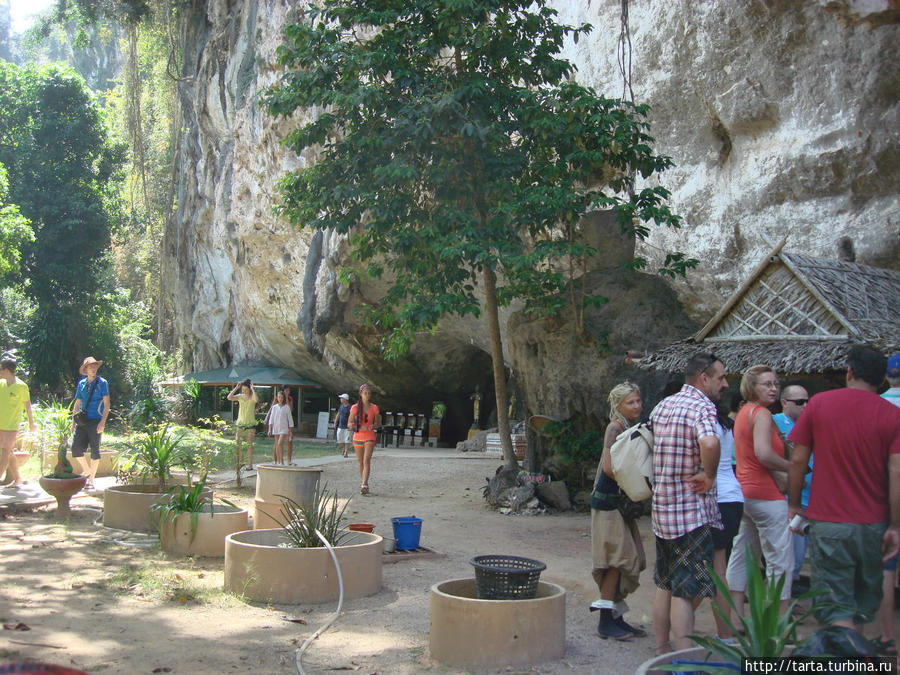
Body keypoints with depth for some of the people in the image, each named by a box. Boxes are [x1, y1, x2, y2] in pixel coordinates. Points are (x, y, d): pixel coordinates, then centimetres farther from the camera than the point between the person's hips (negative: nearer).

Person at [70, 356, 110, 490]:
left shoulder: (102, 383, 0)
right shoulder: (81, 383, 13)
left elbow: (106, 405, -4)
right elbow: (77, 404, 20)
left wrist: (102, 422, -14)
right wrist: (73, 421, 14)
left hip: (95, 421, -4)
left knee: (94, 450, -1)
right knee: (76, 448, -5)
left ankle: (91, 479, 9)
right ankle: (87, 470, 19)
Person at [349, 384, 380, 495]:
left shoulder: (374, 408, 2)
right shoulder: (355, 408, 1)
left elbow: (378, 423, 11)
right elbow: (349, 424, 4)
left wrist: (373, 426, -12)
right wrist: (360, 427, -13)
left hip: (369, 437, -1)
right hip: (358, 437, 2)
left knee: (366, 460, -16)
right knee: (361, 462, 9)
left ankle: (364, 485, -23)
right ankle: (364, 483, 23)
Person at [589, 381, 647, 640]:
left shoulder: (633, 428, 14)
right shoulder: (615, 427, -13)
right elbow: (609, 467, -21)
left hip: (621, 501, 9)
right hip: (607, 500, -9)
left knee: (628, 559, 10)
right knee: (617, 557, -9)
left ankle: (616, 617, 17)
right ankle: (606, 621, -3)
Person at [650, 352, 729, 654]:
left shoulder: (662, 405, 12)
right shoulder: (702, 406, -16)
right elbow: (709, 443, -37)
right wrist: (709, 475, -21)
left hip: (662, 508, 8)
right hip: (692, 511, -8)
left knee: (665, 584, 18)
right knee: (687, 590, -4)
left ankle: (662, 650, 28)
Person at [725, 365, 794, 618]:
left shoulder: (744, 412, 16)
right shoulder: (762, 414, -13)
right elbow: (763, 453, -27)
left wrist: (779, 473, 13)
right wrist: (792, 468, -13)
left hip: (744, 491, 10)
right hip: (766, 495, -10)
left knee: (742, 557, 13)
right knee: (781, 561, -5)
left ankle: (737, 618, 19)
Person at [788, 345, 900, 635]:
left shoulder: (819, 403, -2)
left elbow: (797, 461, -1)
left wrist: (794, 505, 11)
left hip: (829, 523, -2)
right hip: (874, 524, 2)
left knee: (836, 609, 0)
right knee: (863, 605, 20)